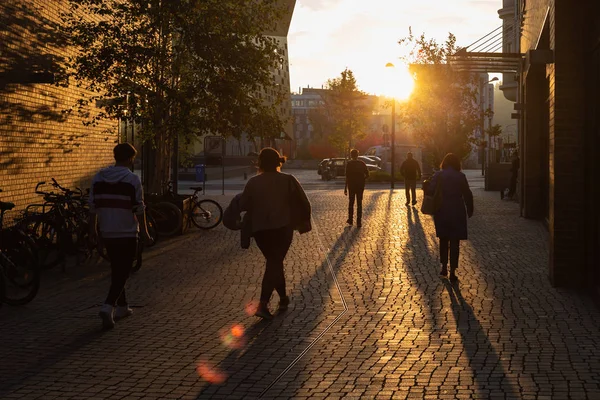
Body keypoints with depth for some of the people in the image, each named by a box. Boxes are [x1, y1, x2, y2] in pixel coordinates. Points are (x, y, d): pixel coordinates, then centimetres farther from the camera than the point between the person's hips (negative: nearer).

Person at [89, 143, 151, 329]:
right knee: (122, 272, -2)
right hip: (127, 233, -5)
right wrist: (144, 230, 0)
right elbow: (139, 209, -9)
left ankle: (122, 307, 26)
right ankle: (108, 306, -18)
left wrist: (93, 228, 16)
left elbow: (93, 206, 7)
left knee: (117, 270, 18)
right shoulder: (133, 179, -10)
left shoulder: (98, 178, 5)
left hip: (107, 233, 5)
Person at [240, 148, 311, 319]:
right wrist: (302, 221, 13)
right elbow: (304, 203, -3)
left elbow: (243, 206, -1)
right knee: (274, 263, -1)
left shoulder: (253, 183, -2)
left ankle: (283, 298, 28)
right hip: (282, 228, -2)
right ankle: (263, 304, -17)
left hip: (260, 230, 2)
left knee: (274, 262, 20)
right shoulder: (288, 180, -4)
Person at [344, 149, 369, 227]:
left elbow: (347, 176, -11)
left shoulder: (349, 164, -8)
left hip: (351, 185, -2)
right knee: (359, 204, 6)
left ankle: (350, 220, 16)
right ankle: (359, 222, 2)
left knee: (351, 203, 15)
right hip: (360, 186, 2)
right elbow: (367, 174, -1)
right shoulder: (362, 163, 0)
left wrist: (345, 188, -8)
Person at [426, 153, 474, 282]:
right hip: (457, 212, -1)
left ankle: (444, 267, 21)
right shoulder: (460, 176, -4)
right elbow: (467, 195, -1)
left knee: (443, 240, 18)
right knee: (455, 242, 4)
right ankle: (453, 271, 1)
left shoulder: (438, 175, -4)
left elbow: (430, 191, -13)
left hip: (441, 212, 1)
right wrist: (469, 210, 11)